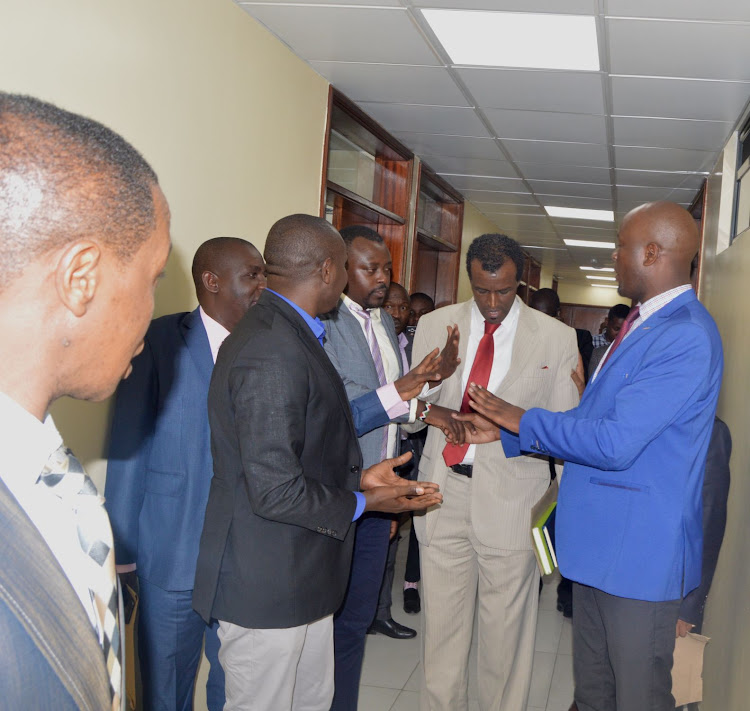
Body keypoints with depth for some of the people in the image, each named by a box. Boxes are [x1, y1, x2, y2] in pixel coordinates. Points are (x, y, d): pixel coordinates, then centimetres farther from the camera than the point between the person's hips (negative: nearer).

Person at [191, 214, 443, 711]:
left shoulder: (290, 336, 9)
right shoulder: (272, 353, -24)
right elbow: (275, 492, -26)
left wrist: (357, 476, 7)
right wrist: (361, 502, -12)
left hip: (303, 576, 10)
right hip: (267, 587, -10)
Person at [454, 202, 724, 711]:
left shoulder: (687, 337, -21)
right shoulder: (642, 325, 12)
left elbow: (615, 442, -26)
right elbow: (590, 420, 16)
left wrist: (524, 419, -13)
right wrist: (505, 432, 10)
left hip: (640, 550, -9)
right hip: (599, 542, 9)